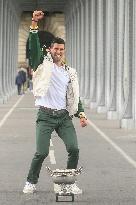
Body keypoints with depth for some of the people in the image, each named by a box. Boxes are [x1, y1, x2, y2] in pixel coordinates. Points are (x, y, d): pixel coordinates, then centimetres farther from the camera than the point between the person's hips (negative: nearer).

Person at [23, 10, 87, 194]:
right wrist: (34, 24, -21)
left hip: (64, 116, 3)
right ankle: (31, 182, 11)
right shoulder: (43, 64, 5)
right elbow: (34, 47, -10)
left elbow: (75, 95, 18)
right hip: (45, 116, -3)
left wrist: (81, 113, 4)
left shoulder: (70, 72, 15)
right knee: (41, 152, -11)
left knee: (74, 149, -10)